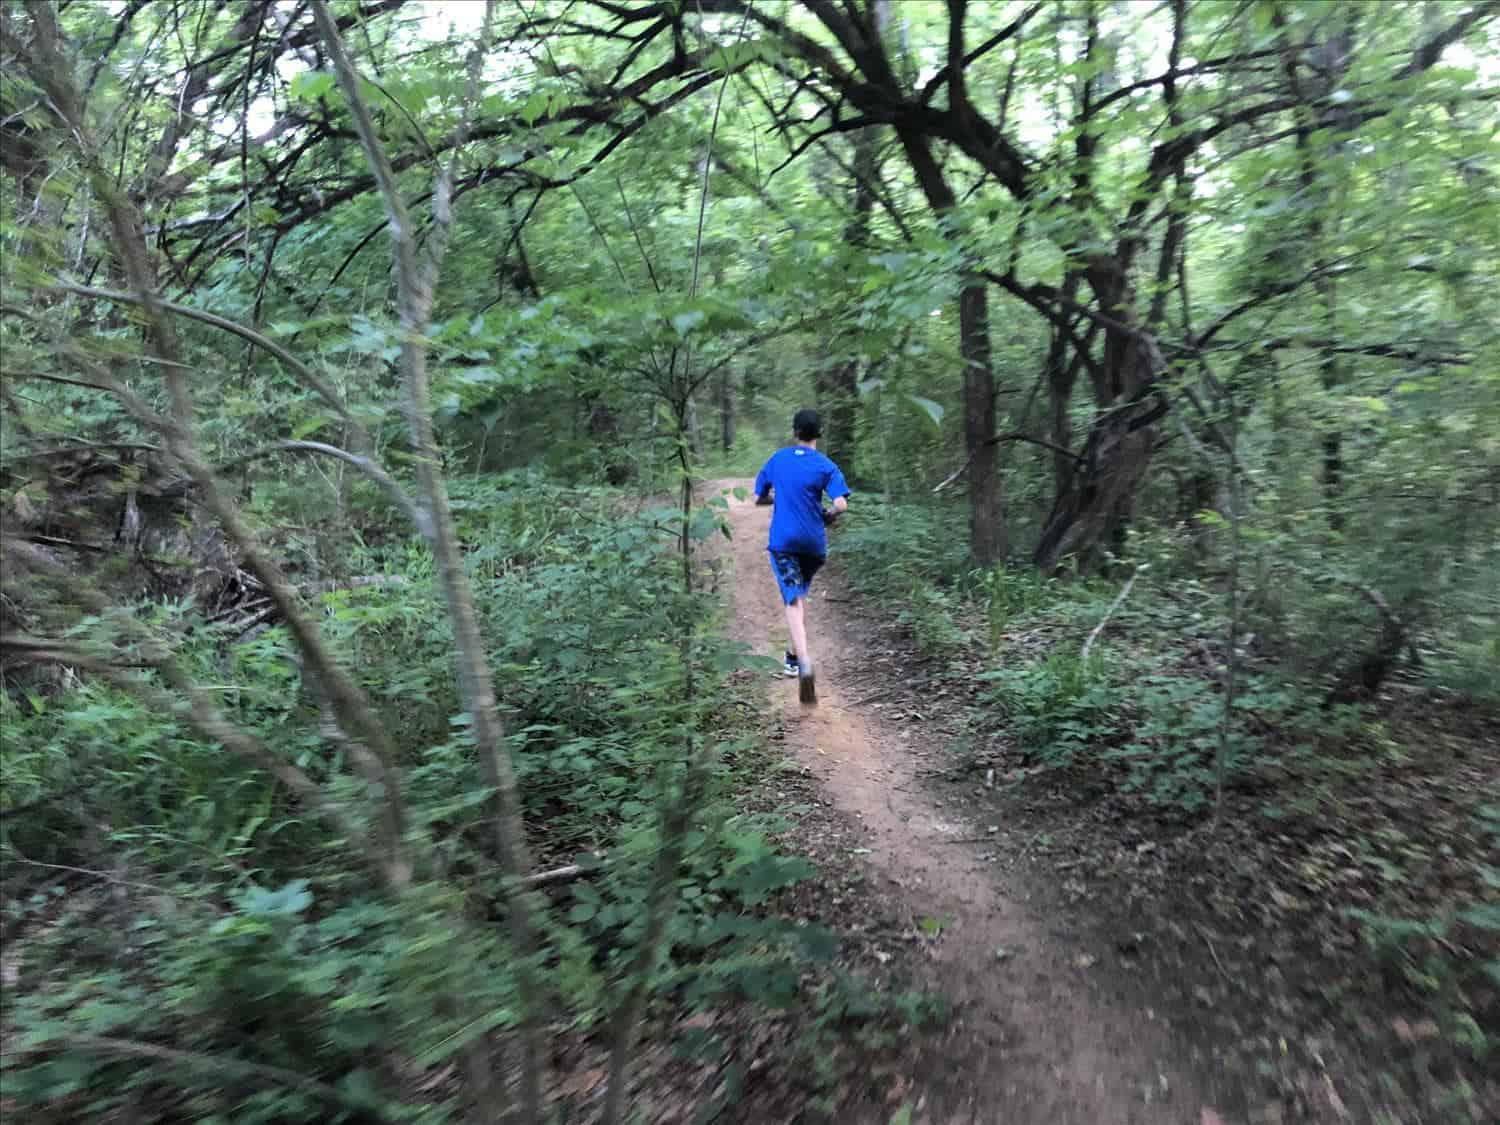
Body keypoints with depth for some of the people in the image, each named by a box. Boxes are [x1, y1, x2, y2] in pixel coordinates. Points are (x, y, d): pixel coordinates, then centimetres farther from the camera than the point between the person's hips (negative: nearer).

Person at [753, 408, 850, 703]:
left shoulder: (778, 459, 5)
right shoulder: (826, 466, -3)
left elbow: (758, 498, 12)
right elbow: (841, 505, -15)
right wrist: (828, 516, 6)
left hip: (782, 540, -1)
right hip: (814, 543, 1)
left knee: (794, 601, -8)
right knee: (800, 595, 21)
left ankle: (804, 661, -28)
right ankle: (794, 656, 29)